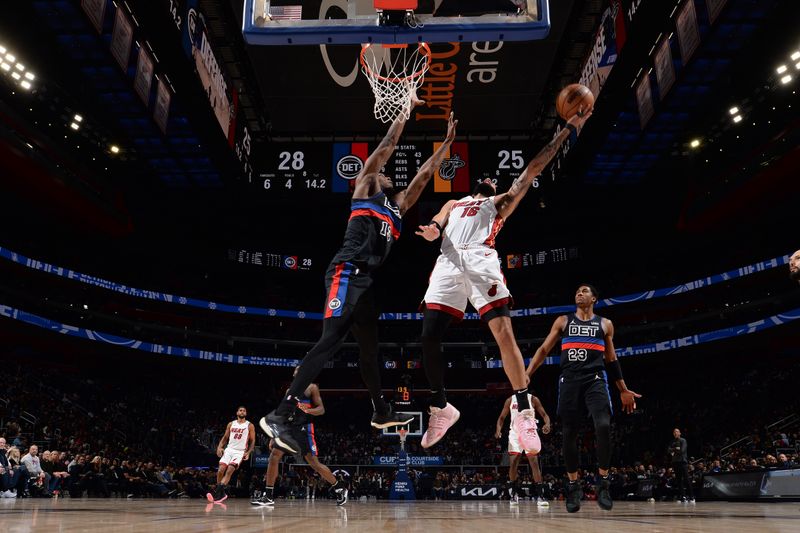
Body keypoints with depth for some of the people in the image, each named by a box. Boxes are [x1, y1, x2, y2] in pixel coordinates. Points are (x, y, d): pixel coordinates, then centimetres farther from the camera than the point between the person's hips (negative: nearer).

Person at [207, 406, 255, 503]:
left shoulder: (250, 426, 2)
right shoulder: (231, 424, 12)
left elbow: (252, 441, 2)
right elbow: (225, 437, 14)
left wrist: (248, 452, -12)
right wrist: (219, 447, -3)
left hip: (240, 452, -4)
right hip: (229, 449, 4)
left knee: (229, 470, -21)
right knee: (221, 470, -10)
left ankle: (217, 492, -24)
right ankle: (220, 493, 4)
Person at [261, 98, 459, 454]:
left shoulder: (397, 206, 27)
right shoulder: (364, 188, 10)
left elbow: (426, 173, 31)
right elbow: (386, 146, 7)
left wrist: (447, 141, 33)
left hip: (364, 281, 9)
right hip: (346, 274, -9)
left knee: (369, 347, 18)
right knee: (330, 341, -20)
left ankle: (381, 413, 34)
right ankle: (279, 415, -22)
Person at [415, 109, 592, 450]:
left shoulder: (500, 202, 29)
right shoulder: (452, 204, 38)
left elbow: (533, 169, 23)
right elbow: (437, 226, 18)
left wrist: (568, 129, 19)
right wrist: (431, 230, -9)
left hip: (480, 260, -2)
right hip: (448, 262, 3)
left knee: (503, 333, -18)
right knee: (429, 337, -8)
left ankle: (524, 412, -13)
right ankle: (441, 409, 8)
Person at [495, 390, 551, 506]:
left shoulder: (533, 399, -2)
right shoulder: (510, 400, 4)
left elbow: (544, 415, -4)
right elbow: (502, 417, 8)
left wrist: (547, 424, -27)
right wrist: (498, 430, -12)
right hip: (515, 433, 2)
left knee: (534, 462, -11)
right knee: (513, 463, -3)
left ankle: (540, 495, -11)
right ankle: (514, 493, 13)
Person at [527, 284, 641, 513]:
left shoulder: (605, 324, 16)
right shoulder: (563, 321, 14)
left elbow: (611, 359, 21)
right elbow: (544, 349, 12)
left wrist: (624, 390, 19)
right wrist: (525, 375, 1)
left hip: (596, 379, 0)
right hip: (570, 380, 1)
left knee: (603, 426, -20)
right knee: (569, 433, 0)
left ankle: (603, 483, -6)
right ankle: (573, 485, 13)